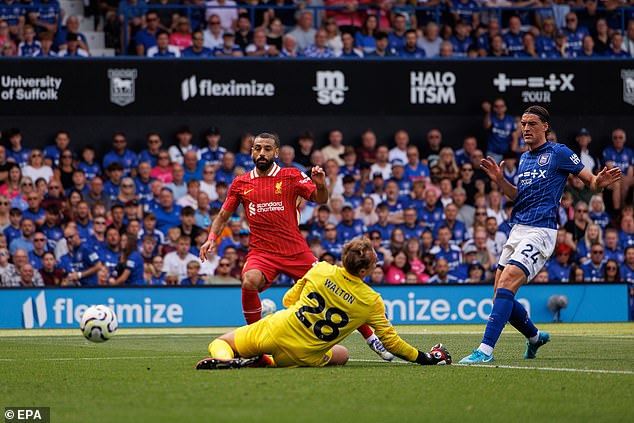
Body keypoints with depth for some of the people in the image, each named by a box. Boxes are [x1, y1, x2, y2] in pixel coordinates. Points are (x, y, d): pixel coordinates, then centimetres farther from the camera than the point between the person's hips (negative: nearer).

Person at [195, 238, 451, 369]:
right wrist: (425, 358, 13)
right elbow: (391, 341, -1)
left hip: (274, 332, 2)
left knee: (221, 342, 22)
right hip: (305, 355, -2)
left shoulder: (320, 270, -4)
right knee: (342, 355, 32)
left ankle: (223, 359, -20)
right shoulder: (372, 301, -9)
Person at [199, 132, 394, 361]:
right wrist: (212, 238, 1)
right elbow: (223, 215, 17)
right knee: (249, 282, -32)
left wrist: (320, 185, -23)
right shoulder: (240, 183, 7)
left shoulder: (291, 176, 2)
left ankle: (371, 338, 14)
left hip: (296, 251, 0)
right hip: (261, 252, 0)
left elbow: (321, 199, -2)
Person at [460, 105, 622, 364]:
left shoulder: (559, 153, -1)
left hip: (540, 231, -8)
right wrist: (500, 181, 11)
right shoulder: (524, 158, 20)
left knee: (506, 284, -23)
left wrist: (600, 182, -25)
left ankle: (485, 350, -28)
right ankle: (535, 337, 30)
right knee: (501, 295, 6)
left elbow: (591, 182, -1)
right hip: (518, 230, 8)